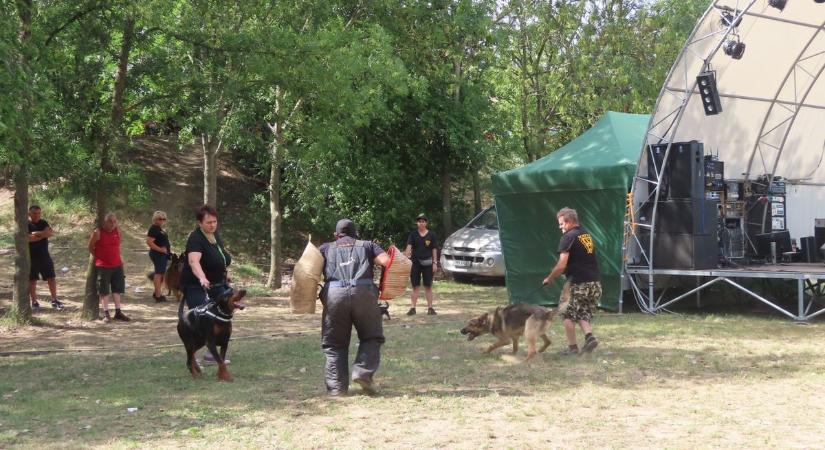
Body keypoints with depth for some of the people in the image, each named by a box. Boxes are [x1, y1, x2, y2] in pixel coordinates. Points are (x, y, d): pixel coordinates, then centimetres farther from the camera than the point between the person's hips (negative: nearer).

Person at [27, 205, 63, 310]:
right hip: (31, 257, -4)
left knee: (51, 278, 3)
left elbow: (51, 232, -8)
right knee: (32, 280, 3)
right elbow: (27, 238, -21)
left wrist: (36, 233, -15)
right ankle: (34, 302, 13)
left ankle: (54, 301, 10)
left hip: (44, 255, 4)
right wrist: (42, 235, -14)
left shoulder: (43, 223, 9)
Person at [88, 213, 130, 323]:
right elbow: (90, 247, -1)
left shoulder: (118, 231, 3)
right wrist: (99, 257, 3)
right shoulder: (98, 232, -11)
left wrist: (119, 258, 12)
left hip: (117, 265, 5)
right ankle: (106, 314, 5)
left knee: (117, 289, 10)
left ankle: (118, 312, 17)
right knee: (104, 290, 1)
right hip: (103, 266, -5)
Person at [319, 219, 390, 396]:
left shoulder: (326, 248, 25)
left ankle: (336, 386, 4)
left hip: (334, 294, 1)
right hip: (364, 293, -1)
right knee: (371, 337, 14)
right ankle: (363, 372, -6)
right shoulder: (367, 245, 23)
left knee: (335, 344, 11)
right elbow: (387, 262, 6)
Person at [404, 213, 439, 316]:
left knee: (428, 286, 5)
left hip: (427, 262, 0)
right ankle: (413, 308, 7)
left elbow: (434, 249, 4)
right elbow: (409, 246, -8)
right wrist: (406, 257, -24)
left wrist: (435, 262, -2)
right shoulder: (413, 234, 3)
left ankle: (430, 307, 10)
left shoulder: (431, 235, 3)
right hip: (415, 262, 0)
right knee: (415, 286, 4)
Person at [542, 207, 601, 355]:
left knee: (568, 315, 8)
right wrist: (570, 280, 24)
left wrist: (549, 279, -1)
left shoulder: (568, 237, -9)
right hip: (596, 282, 7)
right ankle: (589, 337, -5)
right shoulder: (587, 235, 16)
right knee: (582, 314, 18)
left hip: (580, 284, -7)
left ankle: (572, 347, 8)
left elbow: (562, 265, -15)